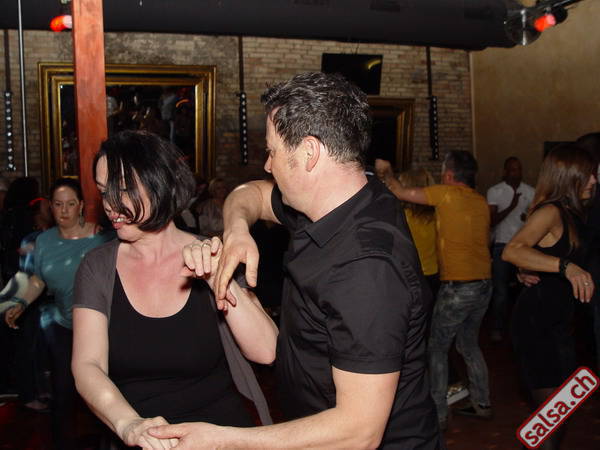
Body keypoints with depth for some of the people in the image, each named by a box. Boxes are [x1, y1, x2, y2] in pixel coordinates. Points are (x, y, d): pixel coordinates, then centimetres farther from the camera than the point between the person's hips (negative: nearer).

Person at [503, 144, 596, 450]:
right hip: (536, 322, -10)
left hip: (557, 321, 10)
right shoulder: (550, 212, -17)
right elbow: (511, 252, -34)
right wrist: (566, 267, -43)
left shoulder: (572, 215, 11)